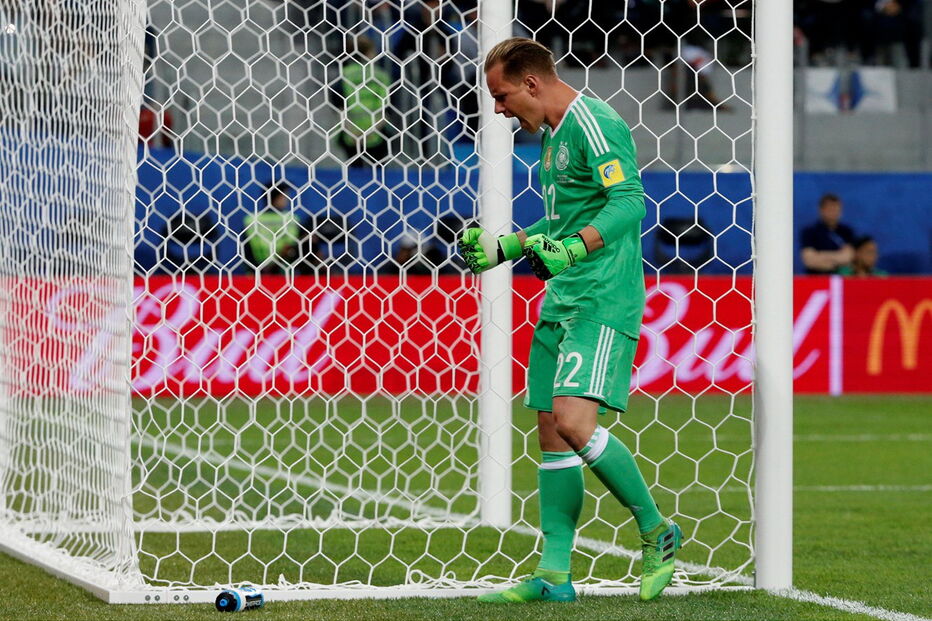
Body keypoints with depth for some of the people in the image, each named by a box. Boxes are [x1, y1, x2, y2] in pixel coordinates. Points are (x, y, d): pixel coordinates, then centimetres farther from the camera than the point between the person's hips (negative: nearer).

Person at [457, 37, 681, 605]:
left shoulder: (593, 125, -11)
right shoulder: (555, 135, 20)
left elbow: (629, 201, -23)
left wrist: (571, 250, -33)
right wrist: (506, 247, 28)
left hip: (603, 301, -10)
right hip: (561, 303, 10)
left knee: (573, 421, -22)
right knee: (551, 432, 7)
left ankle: (656, 531, -6)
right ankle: (554, 576, 9)